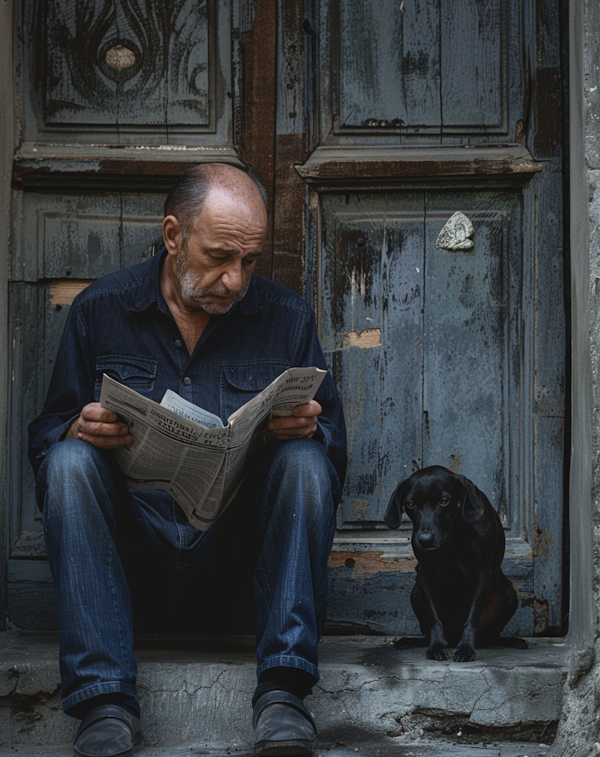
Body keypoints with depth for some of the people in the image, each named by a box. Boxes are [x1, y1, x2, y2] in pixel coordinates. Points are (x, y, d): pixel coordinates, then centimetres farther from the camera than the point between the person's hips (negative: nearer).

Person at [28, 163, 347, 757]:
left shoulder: (286, 317, 8)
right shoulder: (99, 311, 6)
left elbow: (331, 449, 8)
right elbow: (43, 441, 7)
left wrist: (309, 430, -16)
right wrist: (79, 432, -18)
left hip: (237, 562, 0)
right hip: (130, 561, 0)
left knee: (304, 460, -24)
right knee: (70, 461, -26)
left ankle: (282, 692, -31)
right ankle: (104, 703, -33)